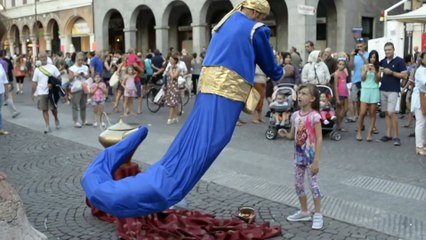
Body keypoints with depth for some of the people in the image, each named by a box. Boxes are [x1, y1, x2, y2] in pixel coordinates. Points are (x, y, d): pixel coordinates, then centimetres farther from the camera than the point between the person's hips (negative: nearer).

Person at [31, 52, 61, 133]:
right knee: (44, 110, 1)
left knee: (53, 108, 5)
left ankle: (56, 120, 33)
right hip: (41, 93, 1)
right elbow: (34, 82, 8)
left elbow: (58, 77, 2)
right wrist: (33, 93, 6)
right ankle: (48, 126, 6)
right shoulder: (37, 69, 5)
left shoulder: (52, 67, 2)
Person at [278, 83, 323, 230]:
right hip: (298, 155, 7)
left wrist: (316, 161, -20)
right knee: (298, 184, 13)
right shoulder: (295, 116, 2)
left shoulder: (314, 116, -16)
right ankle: (304, 212, 29)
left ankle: (318, 215, 12)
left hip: (310, 155, -7)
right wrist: (285, 134, -12)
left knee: (313, 184, 0)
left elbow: (319, 139, -17)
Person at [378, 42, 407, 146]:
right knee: (387, 113, 8)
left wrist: (391, 72, -15)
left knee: (391, 112, -13)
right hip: (383, 90, 5)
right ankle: (388, 135, 12)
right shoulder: (383, 61, 10)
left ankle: (396, 136, -6)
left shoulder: (399, 61, -4)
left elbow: (404, 75, -8)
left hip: (393, 91, -5)